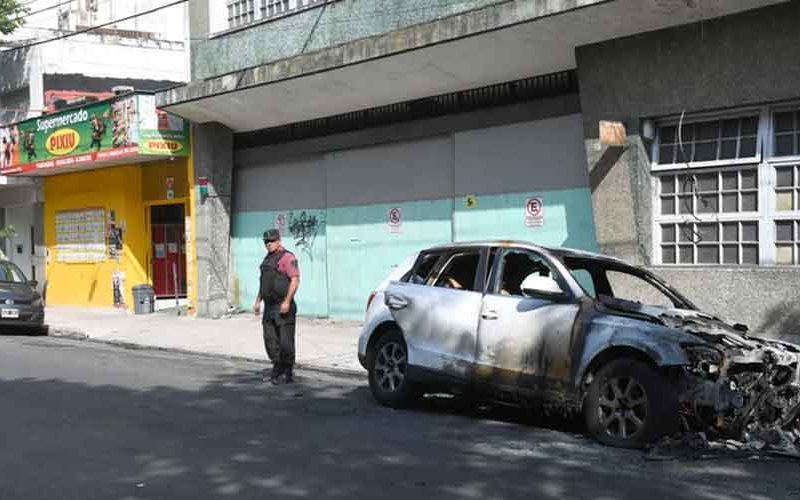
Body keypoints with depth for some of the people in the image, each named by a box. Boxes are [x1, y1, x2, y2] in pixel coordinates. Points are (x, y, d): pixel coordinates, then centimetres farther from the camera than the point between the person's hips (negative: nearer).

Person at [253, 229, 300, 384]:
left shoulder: (287, 257, -10)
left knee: (285, 341, -4)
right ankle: (277, 368, 21)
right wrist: (258, 301, 20)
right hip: (269, 307, 8)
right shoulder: (267, 259, 18)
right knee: (270, 340, 9)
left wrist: (287, 301, -24)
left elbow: (295, 280, -18)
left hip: (283, 307, -8)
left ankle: (288, 374, 5)